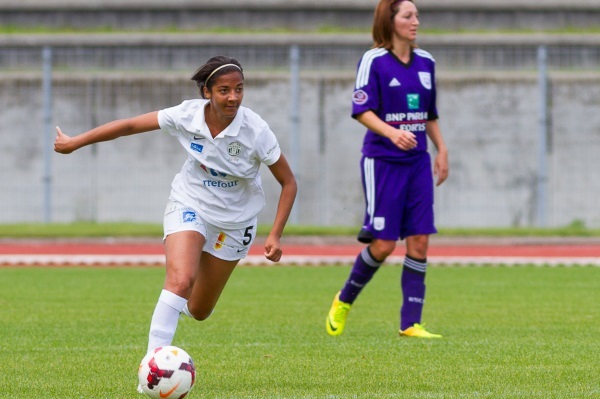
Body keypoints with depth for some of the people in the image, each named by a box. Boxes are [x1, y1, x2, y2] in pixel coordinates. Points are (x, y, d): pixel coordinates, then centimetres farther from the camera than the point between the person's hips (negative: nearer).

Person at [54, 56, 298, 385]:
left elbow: (288, 182, -12)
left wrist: (275, 235, -20)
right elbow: (130, 125, -10)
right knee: (181, 280, -30)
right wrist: (75, 143, -4)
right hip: (189, 206, -1)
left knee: (199, 311, 10)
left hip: (234, 221, 1)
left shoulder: (255, 131, -23)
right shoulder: (187, 116, -20)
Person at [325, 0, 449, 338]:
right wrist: (392, 133, -28)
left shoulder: (426, 62, 11)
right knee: (383, 244, -6)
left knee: (419, 241, -3)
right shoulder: (373, 61, -7)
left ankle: (411, 323, 0)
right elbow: (363, 111, -13)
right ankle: (344, 301, 19)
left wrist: (442, 150, 13)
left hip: (418, 161, 5)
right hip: (382, 161, -5)